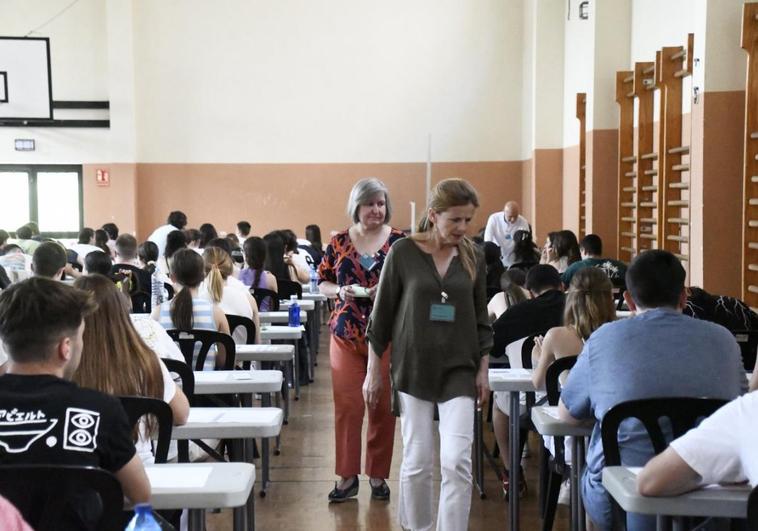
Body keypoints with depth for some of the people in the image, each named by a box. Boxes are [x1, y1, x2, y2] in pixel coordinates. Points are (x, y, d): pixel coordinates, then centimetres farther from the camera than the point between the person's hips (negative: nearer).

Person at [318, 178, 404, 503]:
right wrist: (340, 291, -10)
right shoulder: (339, 243, 5)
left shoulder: (399, 241, 0)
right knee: (347, 405, 1)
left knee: (383, 407, 5)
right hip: (346, 334, 1)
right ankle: (347, 475, 12)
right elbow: (322, 283, 10)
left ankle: (378, 475, 18)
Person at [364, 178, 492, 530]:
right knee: (417, 461, 5)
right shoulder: (403, 251, -6)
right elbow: (382, 313, -1)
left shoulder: (473, 257, 3)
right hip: (413, 368, -2)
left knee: (457, 461, -8)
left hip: (459, 370, 2)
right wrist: (374, 370, 0)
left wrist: (483, 368, 8)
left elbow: (480, 317, 12)